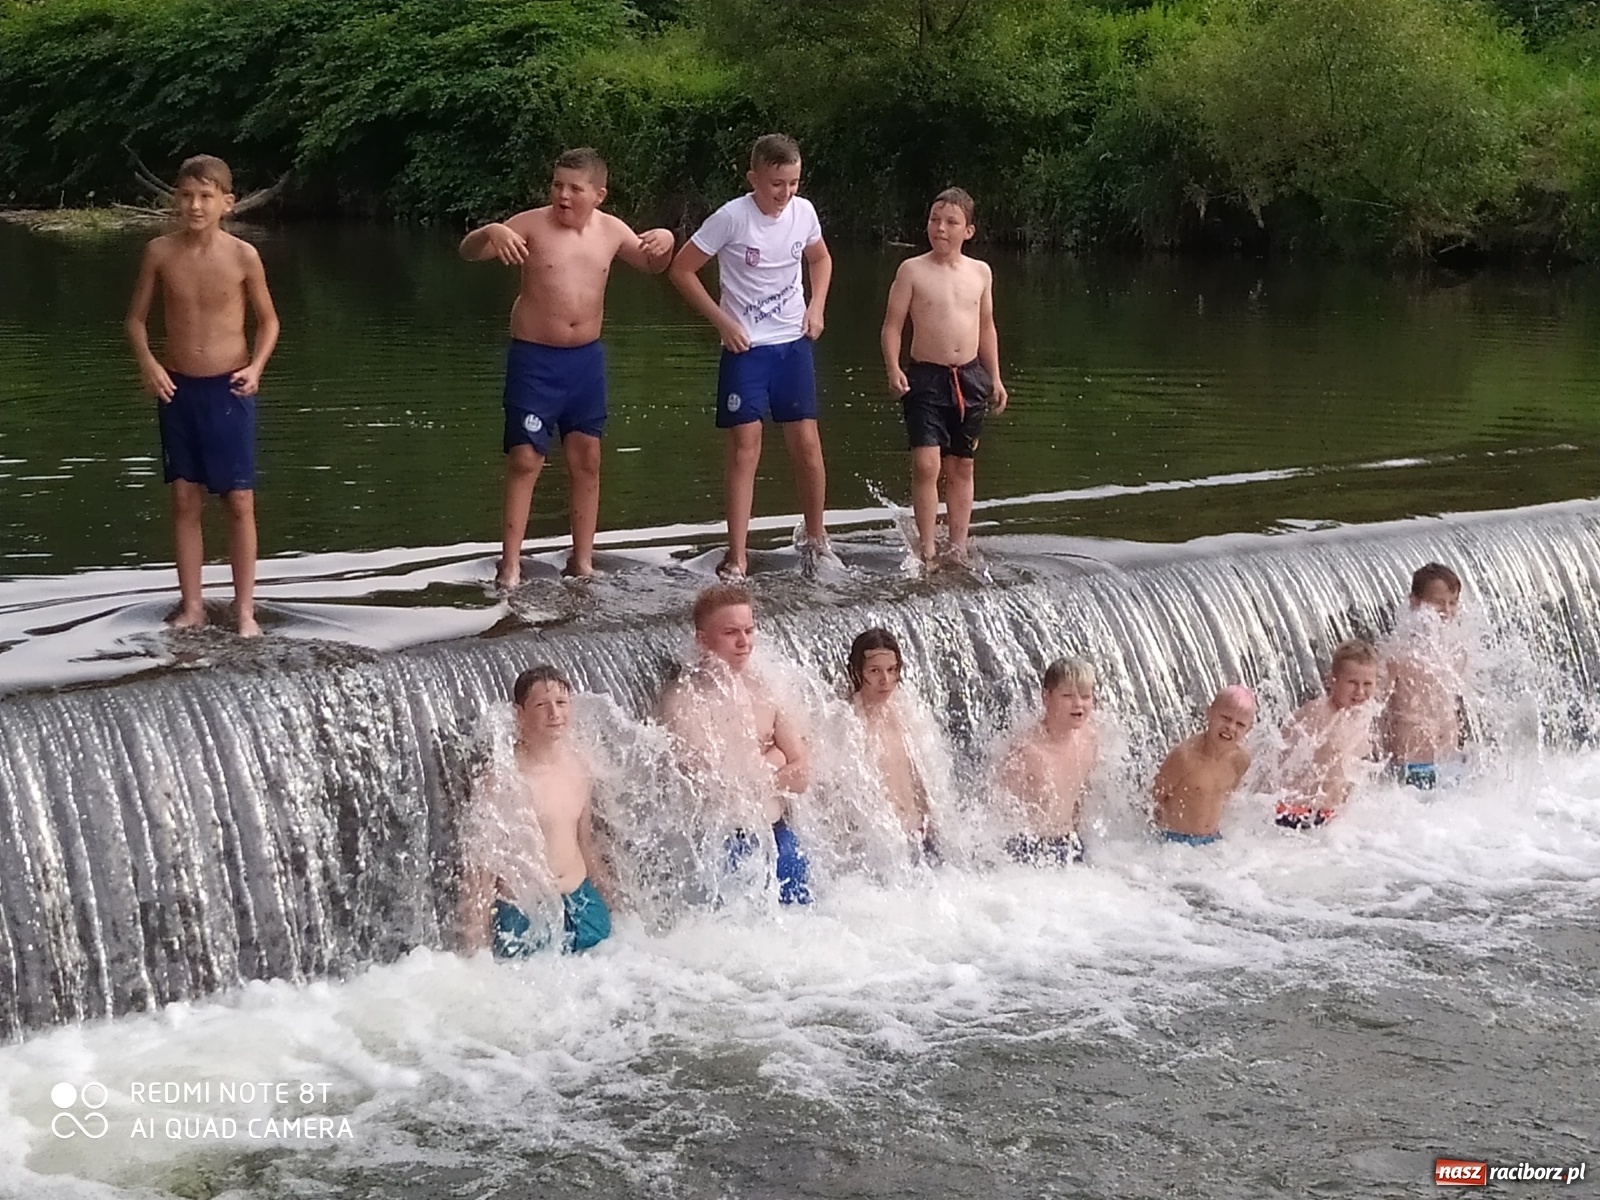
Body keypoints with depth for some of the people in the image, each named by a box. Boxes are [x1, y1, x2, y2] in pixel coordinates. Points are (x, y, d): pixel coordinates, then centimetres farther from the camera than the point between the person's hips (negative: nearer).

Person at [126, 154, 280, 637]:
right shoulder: (160, 252, -3)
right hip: (178, 388, 2)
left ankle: (245, 608, 8)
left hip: (229, 389, -2)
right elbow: (137, 317, 7)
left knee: (239, 501, 0)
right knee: (185, 499, 6)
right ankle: (191, 605, 14)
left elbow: (268, 320, 4)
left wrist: (256, 366, -12)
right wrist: (147, 362, -10)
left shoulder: (243, 256, -8)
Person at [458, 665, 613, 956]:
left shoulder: (578, 768, 5)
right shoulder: (504, 779, -15)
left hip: (582, 904, 6)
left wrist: (610, 899, 22)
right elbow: (479, 867, -14)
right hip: (524, 916, -6)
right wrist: (475, 949, -16)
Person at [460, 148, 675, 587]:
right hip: (534, 358, -4)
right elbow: (468, 251, -15)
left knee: (586, 460, 9)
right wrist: (491, 232, -38)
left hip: (586, 358, 4)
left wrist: (664, 241, -3)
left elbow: (651, 264, 21)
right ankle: (510, 565, -3)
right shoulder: (532, 225, -10)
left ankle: (582, 560, 20)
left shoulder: (610, 230, 3)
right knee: (525, 459, -7)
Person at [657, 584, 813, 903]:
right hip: (725, 844, -5)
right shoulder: (683, 700, -9)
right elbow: (717, 784, -17)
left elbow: (801, 773, 3)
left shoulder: (763, 688, 7)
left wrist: (752, 770, -9)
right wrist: (770, 760, -5)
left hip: (779, 837, 5)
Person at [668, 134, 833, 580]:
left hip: (793, 343, 4)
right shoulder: (732, 218, -16)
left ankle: (816, 538, 22)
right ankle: (737, 556, -2)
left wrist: (816, 306, 3)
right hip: (745, 347, -4)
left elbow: (820, 260, 19)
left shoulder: (804, 212, -2)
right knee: (745, 447, -6)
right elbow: (682, 268, -9)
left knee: (806, 443, 3)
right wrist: (722, 321, -12)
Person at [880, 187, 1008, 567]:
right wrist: (893, 369, -17)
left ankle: (958, 548, 20)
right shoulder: (913, 270, -4)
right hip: (926, 378, -4)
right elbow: (892, 324, -4)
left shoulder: (980, 272, 7)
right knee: (926, 464, -14)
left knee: (961, 468, 12)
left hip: (970, 378, 4)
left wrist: (995, 378, 15)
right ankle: (927, 548, -6)